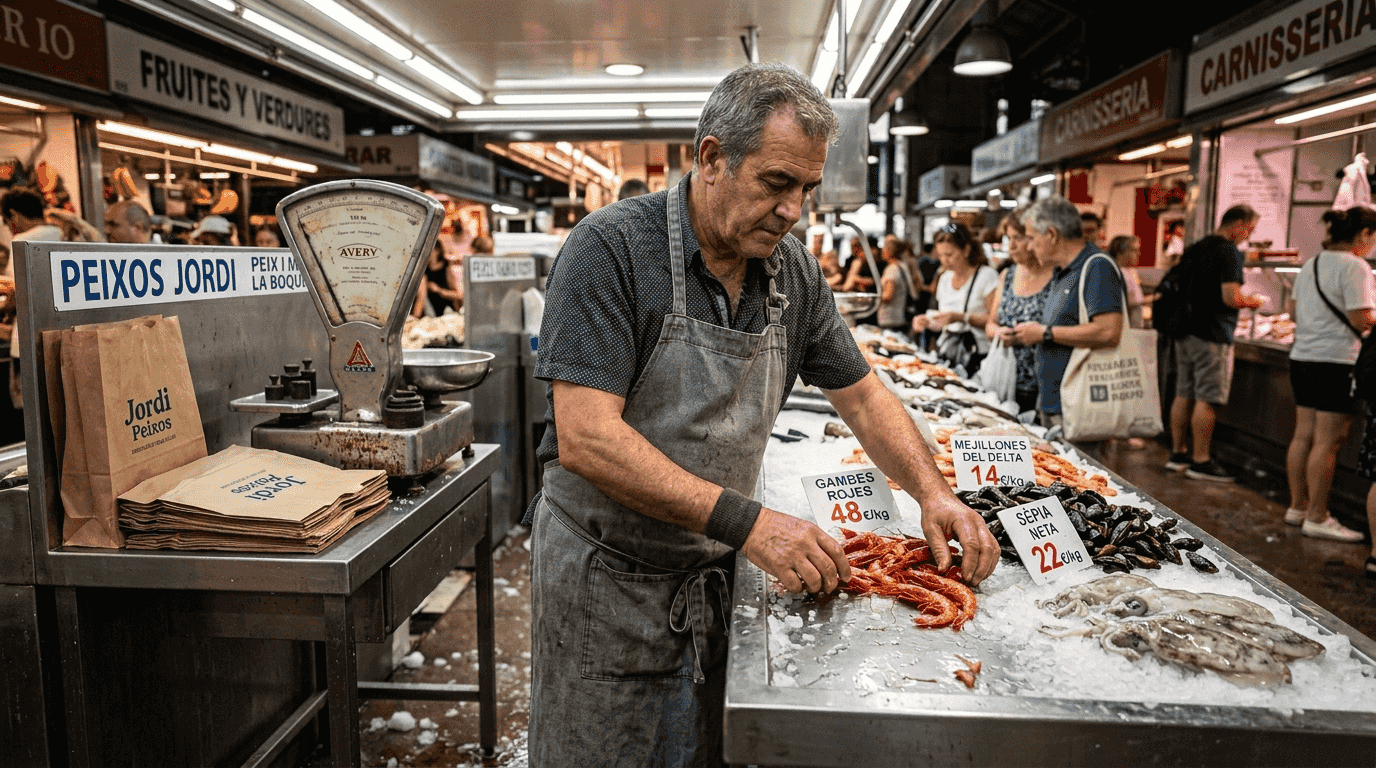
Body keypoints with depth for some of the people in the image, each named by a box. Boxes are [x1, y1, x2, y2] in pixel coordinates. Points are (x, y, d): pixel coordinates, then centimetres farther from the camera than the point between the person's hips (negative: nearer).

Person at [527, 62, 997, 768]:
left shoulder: (793, 271, 0)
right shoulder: (612, 247, -19)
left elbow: (862, 395, 11)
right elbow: (585, 438, -26)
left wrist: (932, 492, -4)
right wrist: (746, 522, -29)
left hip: (713, 574, 5)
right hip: (606, 575, -5)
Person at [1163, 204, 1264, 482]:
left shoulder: (1193, 249, 14)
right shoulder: (1229, 251, -12)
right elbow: (1231, 297, -19)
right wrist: (1252, 302, 0)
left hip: (1185, 331, 8)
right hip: (1212, 334, -8)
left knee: (1184, 394, 12)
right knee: (1207, 399, -4)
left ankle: (1178, 453, 19)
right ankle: (1200, 461, 1)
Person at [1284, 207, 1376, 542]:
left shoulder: (1310, 265, 13)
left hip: (1302, 357, 8)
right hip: (1337, 361, -8)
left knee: (1303, 435, 12)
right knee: (1328, 440, -4)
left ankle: (1298, 507, 19)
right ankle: (1316, 518, 1)